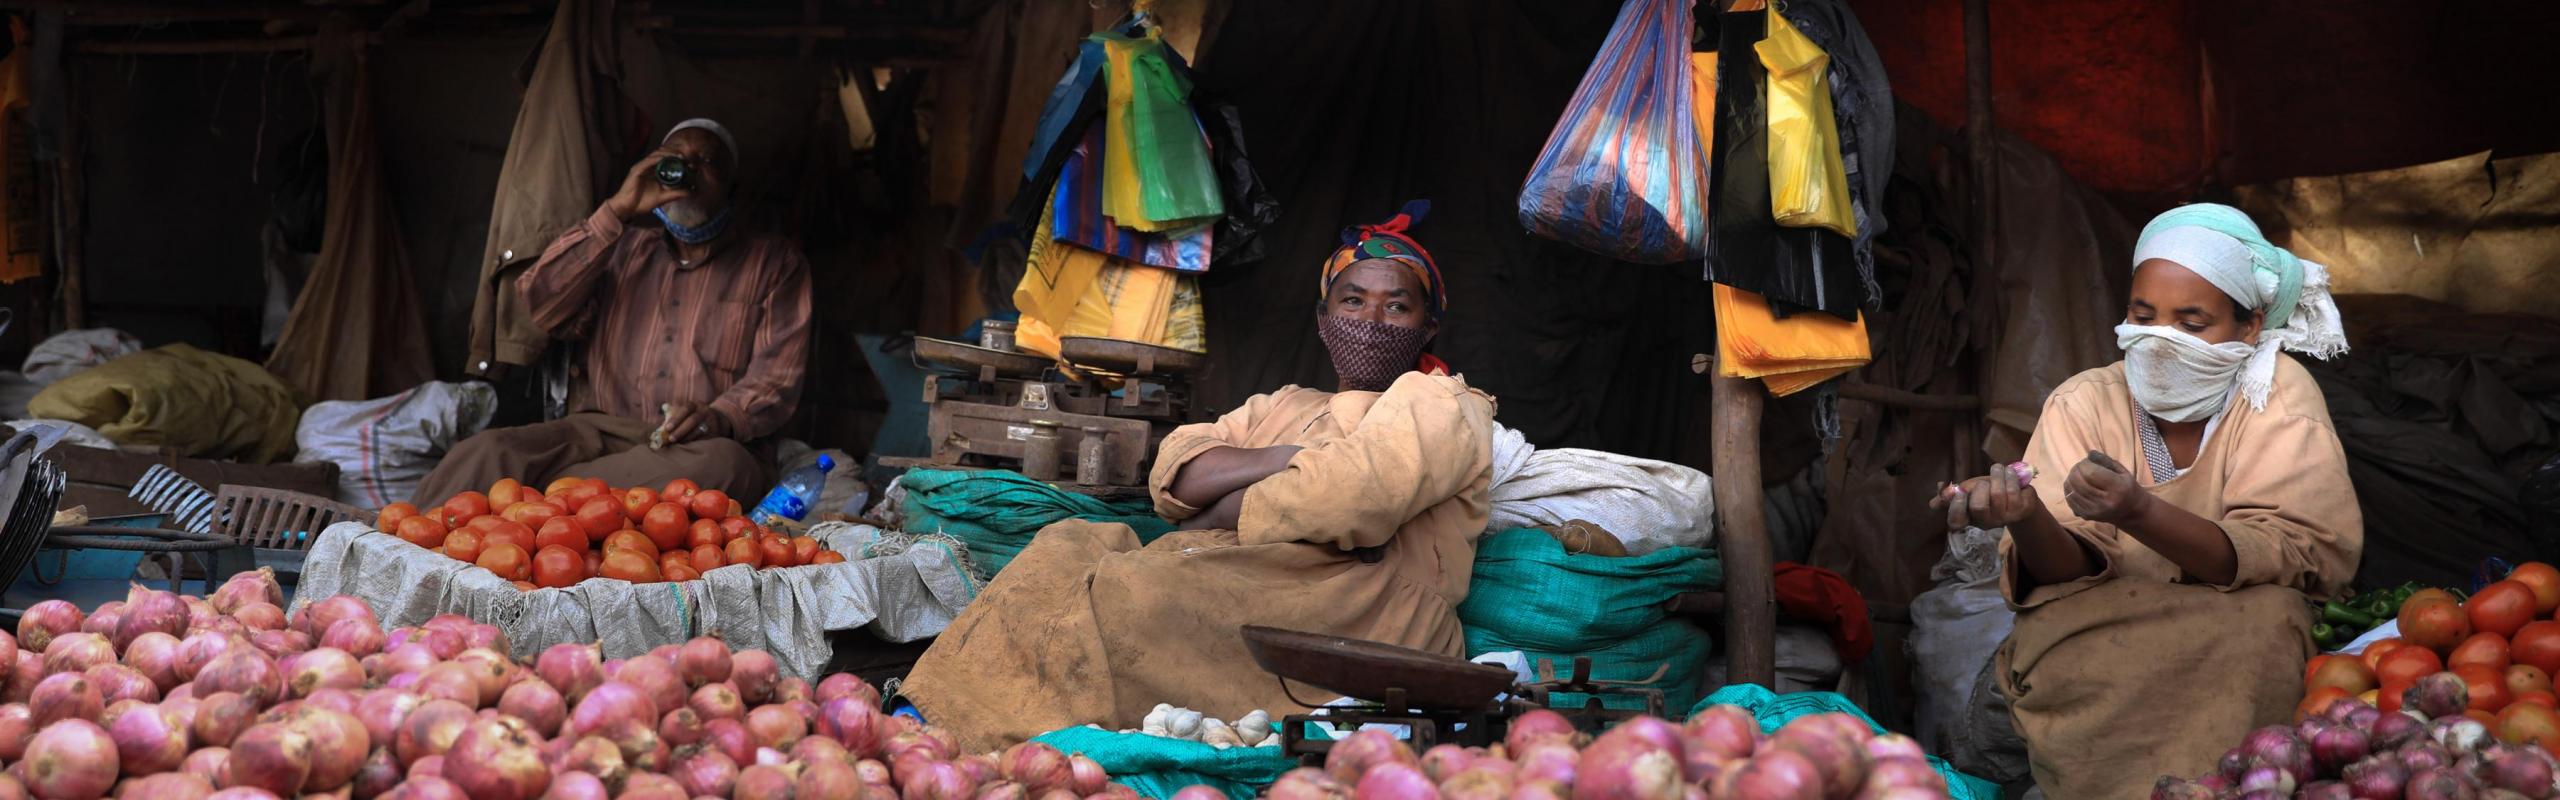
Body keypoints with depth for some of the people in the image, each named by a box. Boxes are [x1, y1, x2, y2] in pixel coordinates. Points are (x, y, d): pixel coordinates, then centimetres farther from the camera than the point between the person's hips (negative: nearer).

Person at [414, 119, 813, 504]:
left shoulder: (774, 261, 16)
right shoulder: (624, 250, 24)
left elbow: (777, 376, 3)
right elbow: (540, 304, 6)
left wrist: (719, 419, -20)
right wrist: (616, 212, -2)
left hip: (697, 445, -2)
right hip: (601, 432, 2)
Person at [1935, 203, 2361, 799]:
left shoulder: (2280, 396, -6)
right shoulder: (2084, 403, -1)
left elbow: (2288, 553, -21)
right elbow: (2072, 567, -11)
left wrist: (2138, 513, -37)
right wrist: (2026, 519, -35)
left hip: (2235, 648, -1)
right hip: (2094, 644, 1)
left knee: (2269, 613, -31)